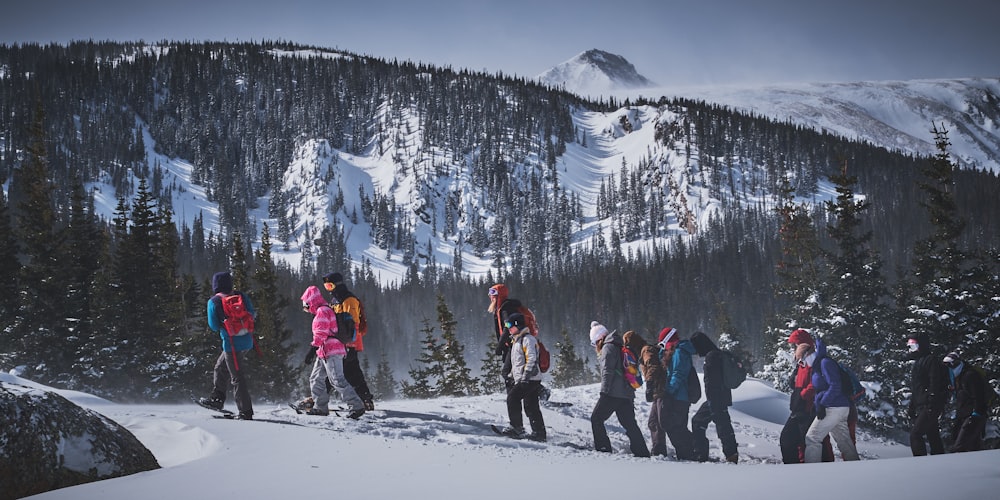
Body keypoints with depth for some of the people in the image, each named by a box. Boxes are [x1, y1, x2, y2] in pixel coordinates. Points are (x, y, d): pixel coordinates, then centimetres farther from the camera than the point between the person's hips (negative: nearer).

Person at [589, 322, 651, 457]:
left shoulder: (608, 347, -7)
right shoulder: (620, 347, 21)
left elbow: (607, 371, -14)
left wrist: (604, 391, -15)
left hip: (612, 394, -8)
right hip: (627, 393, 8)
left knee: (596, 418, 2)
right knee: (629, 423, 9)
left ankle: (603, 448, -5)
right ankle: (642, 452, 6)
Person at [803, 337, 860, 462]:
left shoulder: (826, 363, -11)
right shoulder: (818, 365, 18)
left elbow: (835, 386, -18)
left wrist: (821, 404, -18)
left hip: (833, 408, -10)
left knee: (812, 438, -10)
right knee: (845, 442, 12)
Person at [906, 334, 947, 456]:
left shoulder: (932, 360, -8)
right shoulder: (918, 363, 23)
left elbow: (935, 384, -18)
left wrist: (931, 405, -25)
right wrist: (911, 407, 23)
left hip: (929, 406, -10)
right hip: (921, 407, 10)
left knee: (915, 434, -16)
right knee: (933, 437, 11)